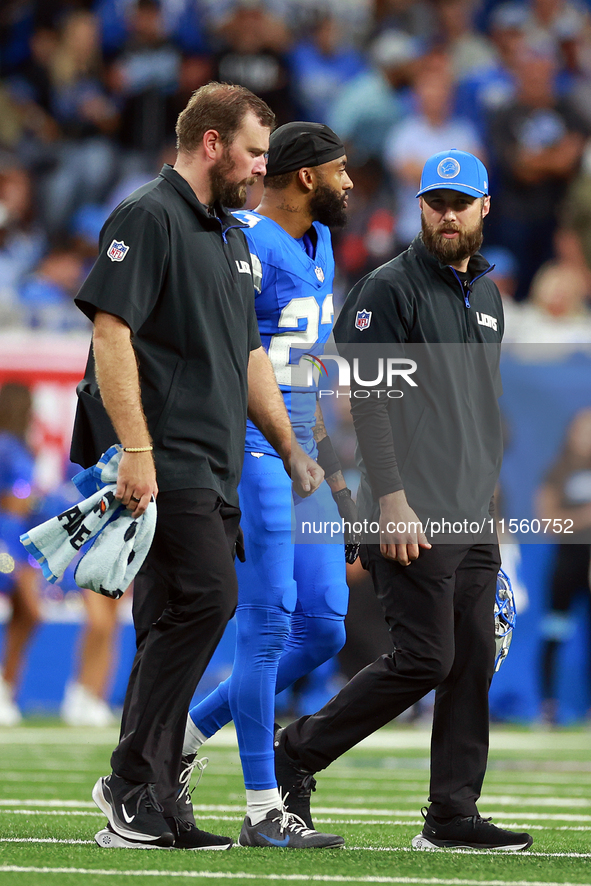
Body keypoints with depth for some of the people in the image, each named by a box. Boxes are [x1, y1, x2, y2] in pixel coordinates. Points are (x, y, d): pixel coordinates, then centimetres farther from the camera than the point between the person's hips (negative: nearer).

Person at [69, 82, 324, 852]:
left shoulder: (234, 238, 23)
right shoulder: (148, 218, -6)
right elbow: (111, 331, -14)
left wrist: (293, 453, 27)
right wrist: (135, 450, -21)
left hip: (216, 469, 9)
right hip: (164, 462, -9)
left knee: (173, 626, 7)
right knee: (206, 596, -19)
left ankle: (149, 810, 8)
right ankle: (134, 786, -15)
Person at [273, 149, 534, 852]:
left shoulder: (488, 296, 19)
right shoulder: (389, 289, -6)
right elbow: (367, 398, -12)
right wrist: (393, 499, -20)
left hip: (475, 516, 8)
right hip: (413, 515, -8)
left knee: (473, 662, 3)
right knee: (425, 658, -11)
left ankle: (453, 813, 7)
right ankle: (294, 754, 2)